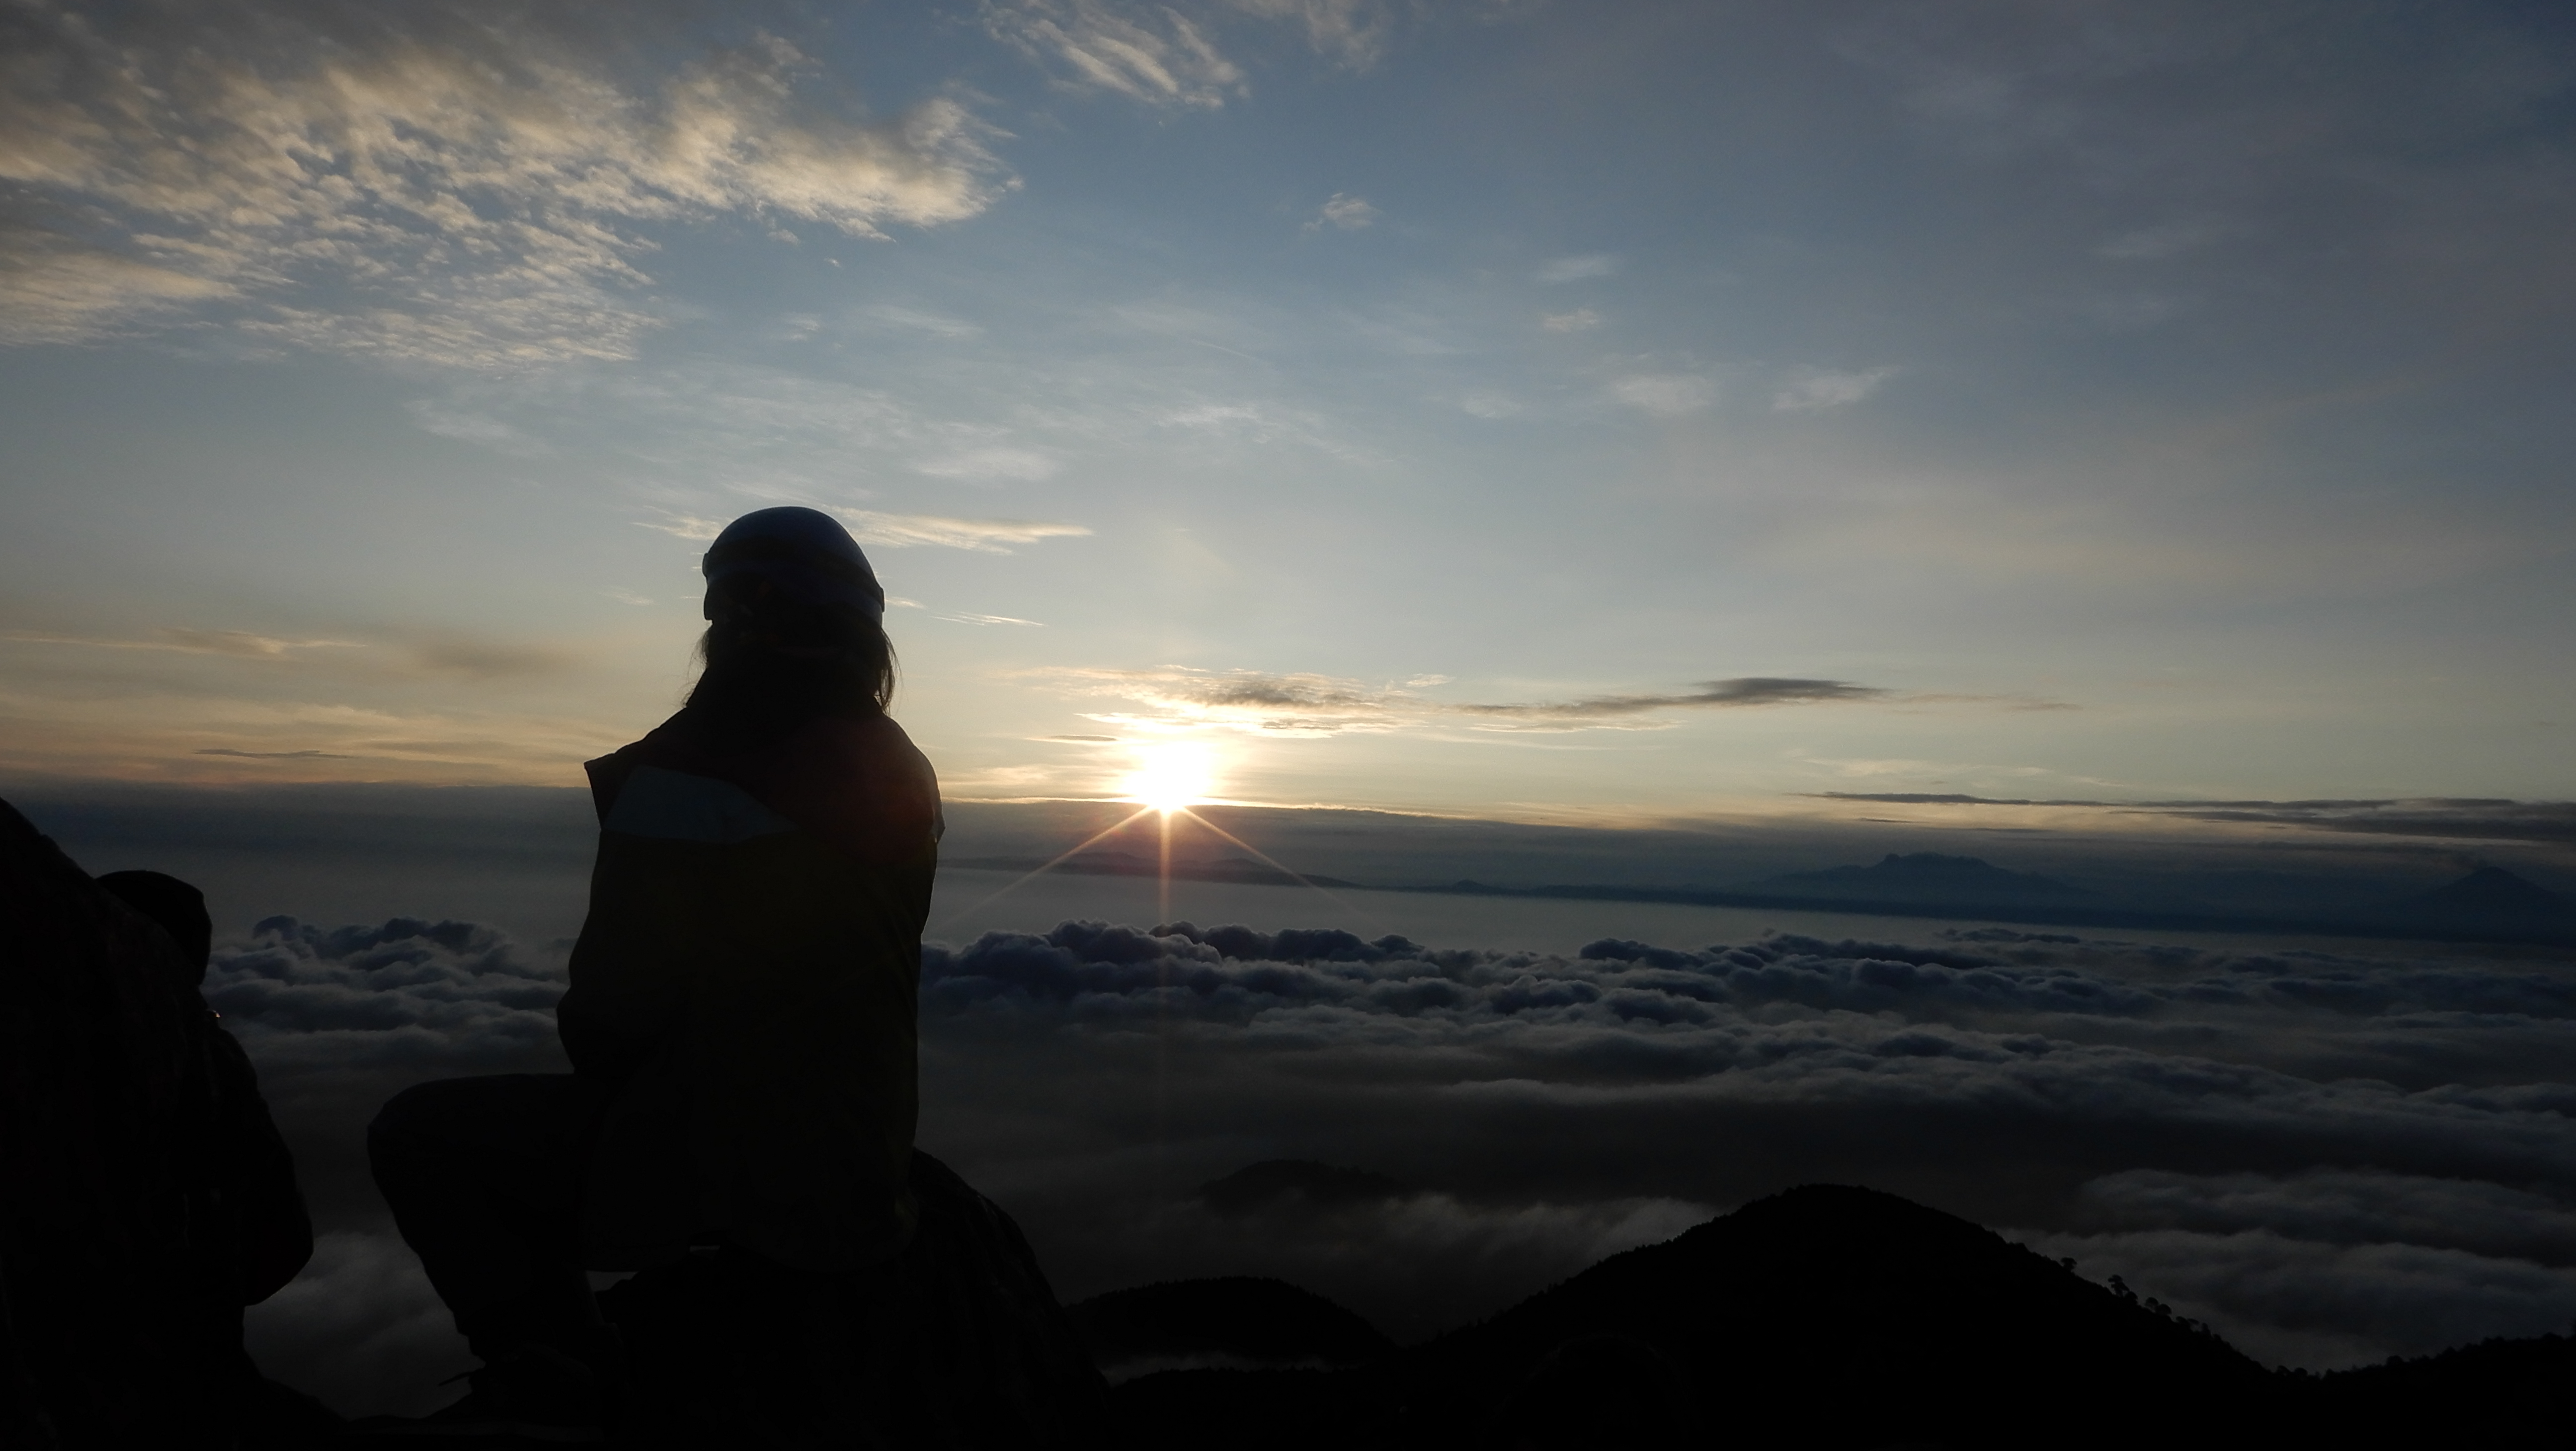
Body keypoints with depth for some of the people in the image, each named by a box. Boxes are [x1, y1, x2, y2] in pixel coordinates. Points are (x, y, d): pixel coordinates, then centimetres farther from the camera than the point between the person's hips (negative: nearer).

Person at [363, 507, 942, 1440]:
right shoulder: (903, 773, 2)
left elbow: (616, 1003, -17)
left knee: (418, 1136, 10)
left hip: (725, 1171, -7)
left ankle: (554, 1378, 3)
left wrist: (589, 1052, 7)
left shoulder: (691, 775, -20)